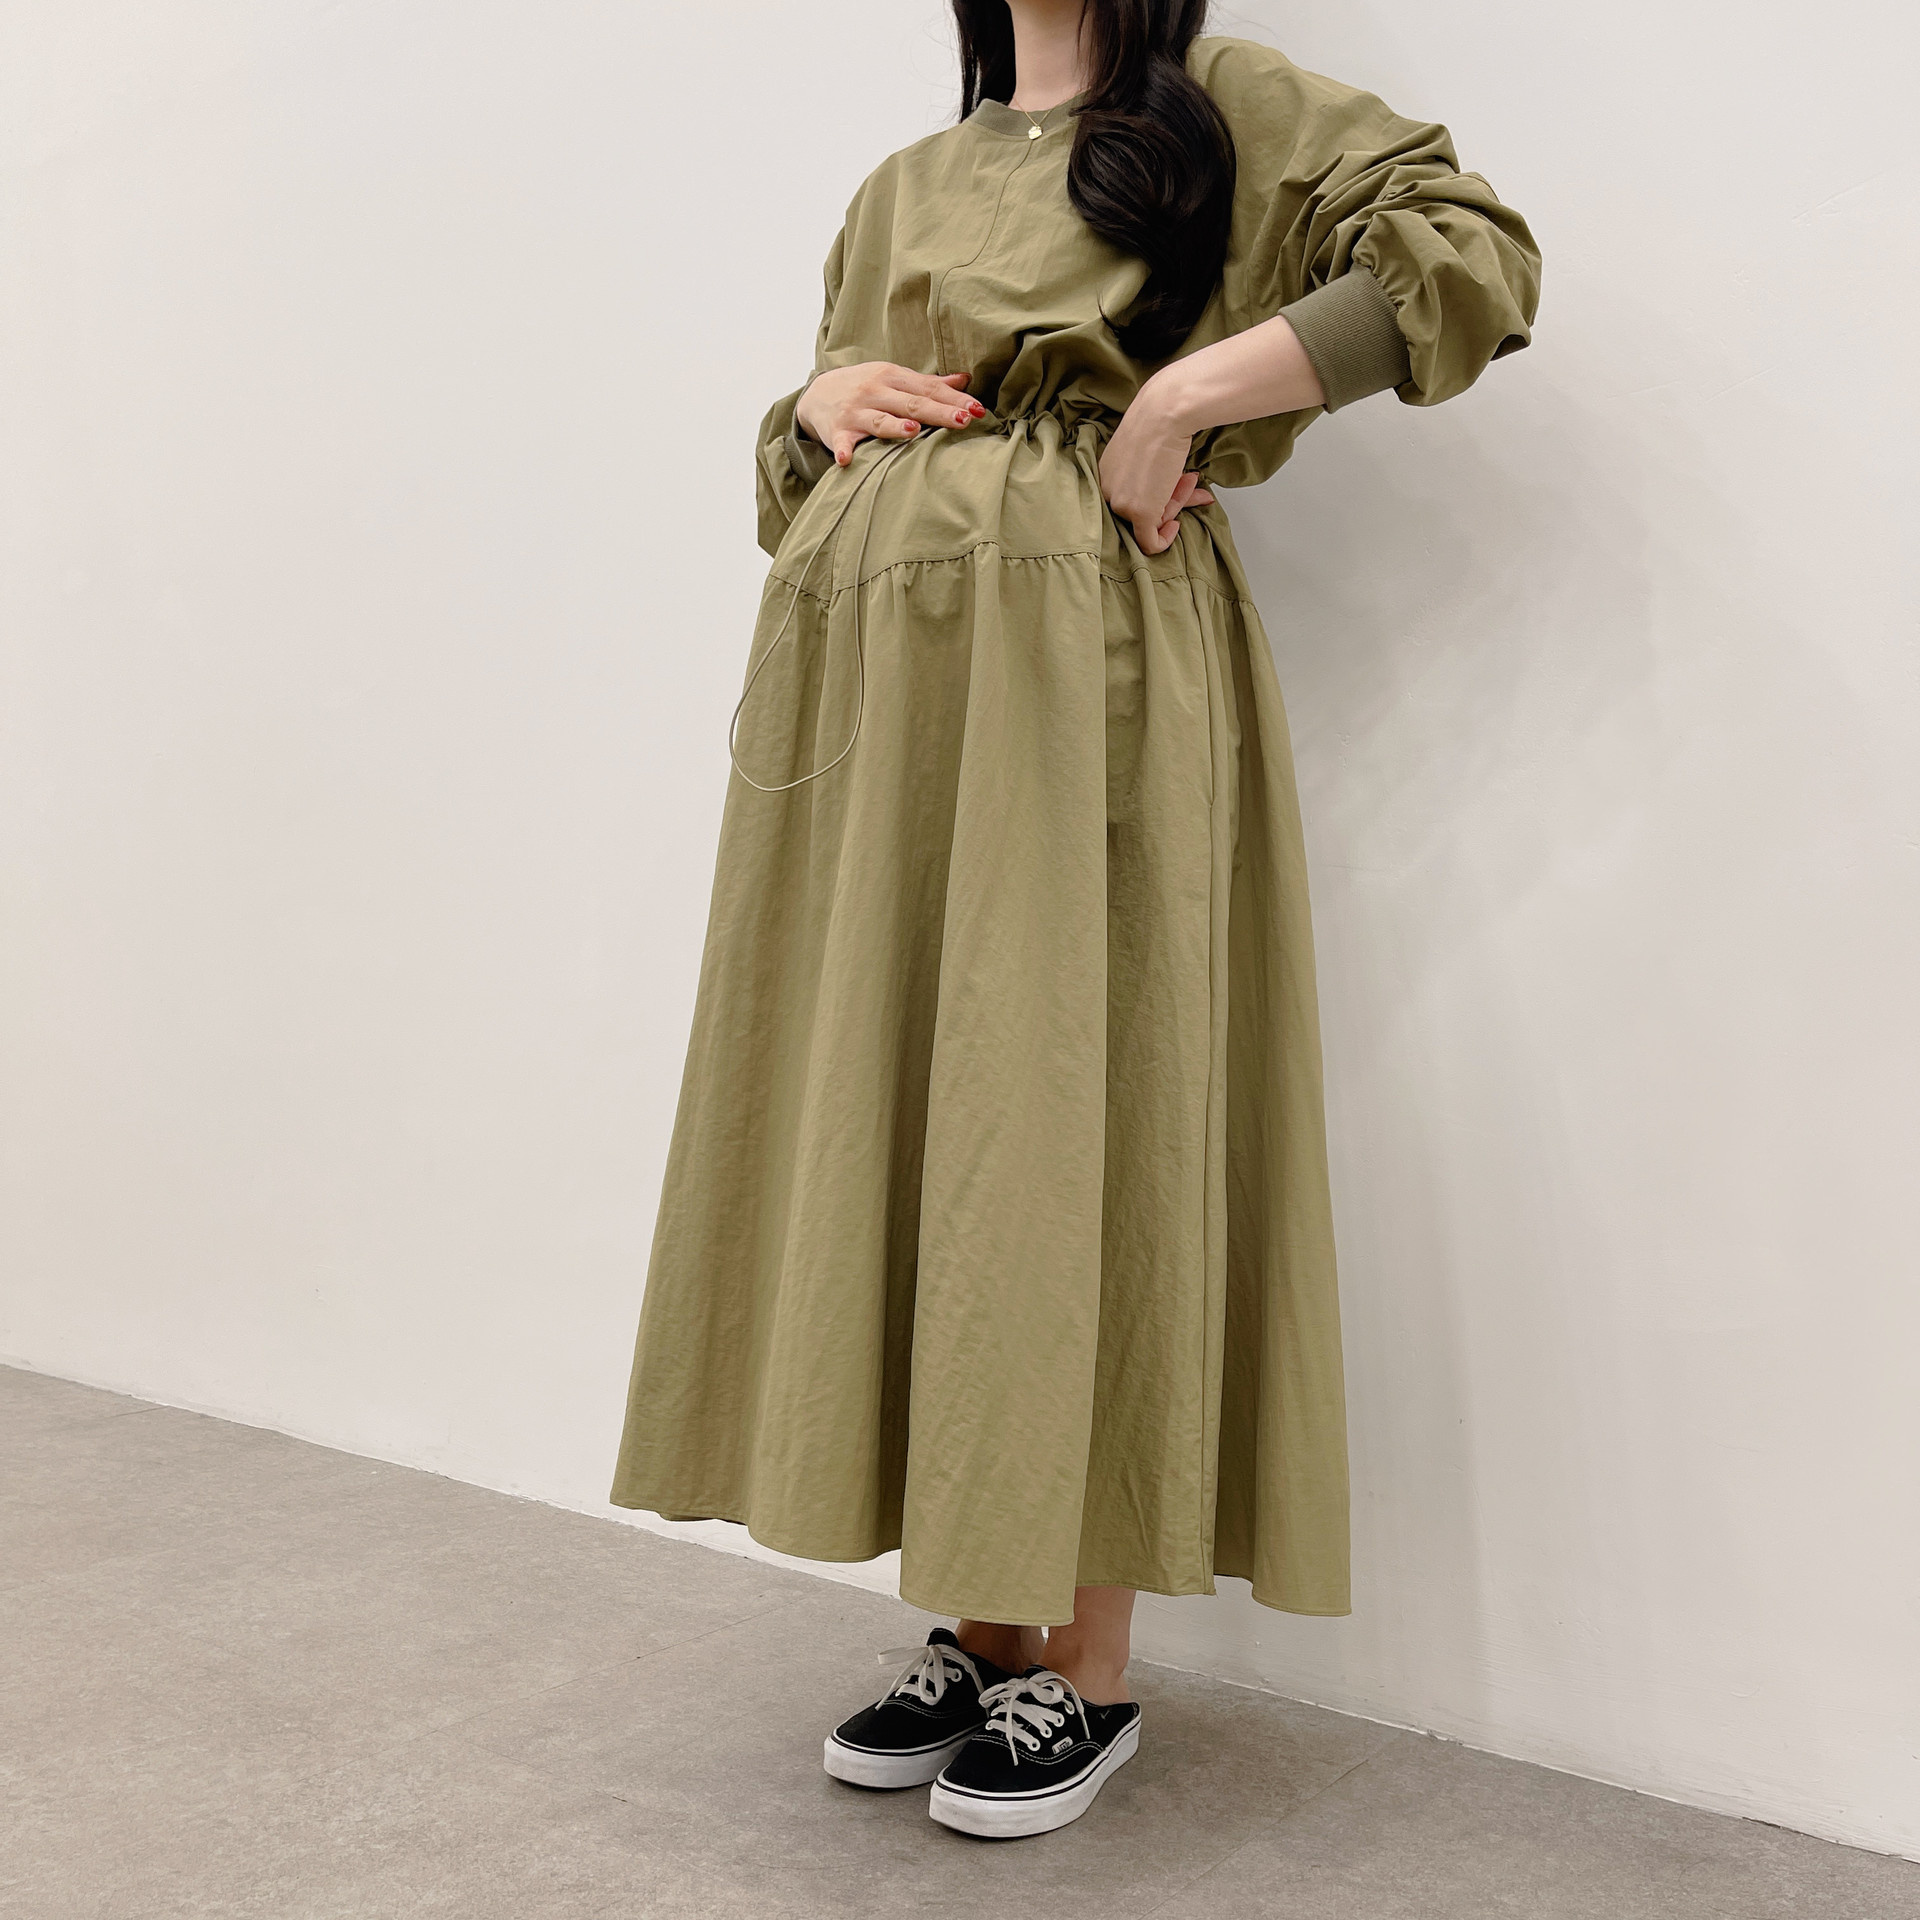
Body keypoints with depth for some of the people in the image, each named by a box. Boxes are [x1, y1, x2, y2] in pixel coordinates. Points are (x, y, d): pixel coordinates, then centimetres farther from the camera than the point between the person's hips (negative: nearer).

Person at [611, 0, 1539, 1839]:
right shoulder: (901, 190, 24)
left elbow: (1470, 254, -5)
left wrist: (1179, 394, -10)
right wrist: (816, 404, 5)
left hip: (1084, 670, -6)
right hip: (874, 681, 6)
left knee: (1067, 1123, -6)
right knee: (897, 1129, 4)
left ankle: (1088, 1668, 8)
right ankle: (976, 1625, 18)